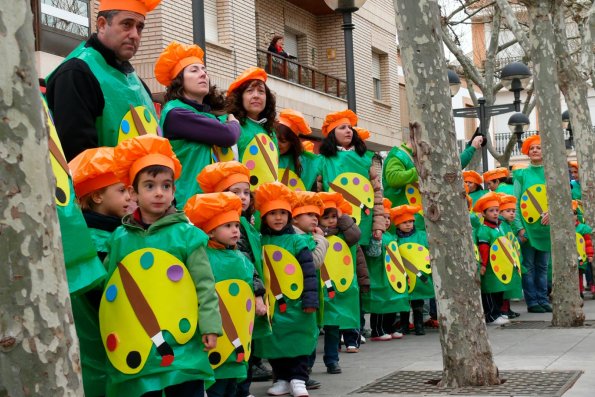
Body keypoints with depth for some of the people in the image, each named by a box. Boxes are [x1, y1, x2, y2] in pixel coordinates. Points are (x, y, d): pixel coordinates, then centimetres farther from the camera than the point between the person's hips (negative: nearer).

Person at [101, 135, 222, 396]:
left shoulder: (186, 234, -2)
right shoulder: (120, 238, 6)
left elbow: (205, 285, -2)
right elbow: (109, 287, 12)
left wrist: (210, 326, -6)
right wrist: (112, 336, 12)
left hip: (182, 347, -2)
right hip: (134, 349, 3)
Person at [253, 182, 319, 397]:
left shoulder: (298, 241, -4)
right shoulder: (260, 242, 3)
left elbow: (309, 271, -5)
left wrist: (310, 299, -9)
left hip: (295, 304, -2)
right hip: (270, 303, 3)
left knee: (297, 341, 5)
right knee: (274, 343, 10)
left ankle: (298, 379, 15)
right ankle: (281, 379, 23)